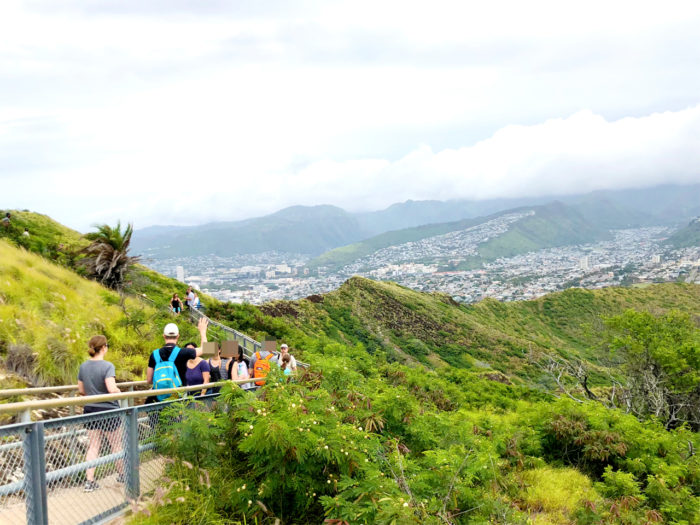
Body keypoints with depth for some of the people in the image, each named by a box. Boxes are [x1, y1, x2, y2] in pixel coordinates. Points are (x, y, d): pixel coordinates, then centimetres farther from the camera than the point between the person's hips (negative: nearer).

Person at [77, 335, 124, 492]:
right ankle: (122, 474, 29)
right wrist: (119, 391, -6)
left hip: (90, 410, 5)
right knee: (116, 444, 13)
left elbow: (81, 391, 8)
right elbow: (112, 389, -27)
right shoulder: (107, 366, -19)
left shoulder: (83, 367, 1)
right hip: (108, 410, -5)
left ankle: (90, 481, 4)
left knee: (93, 446, 9)